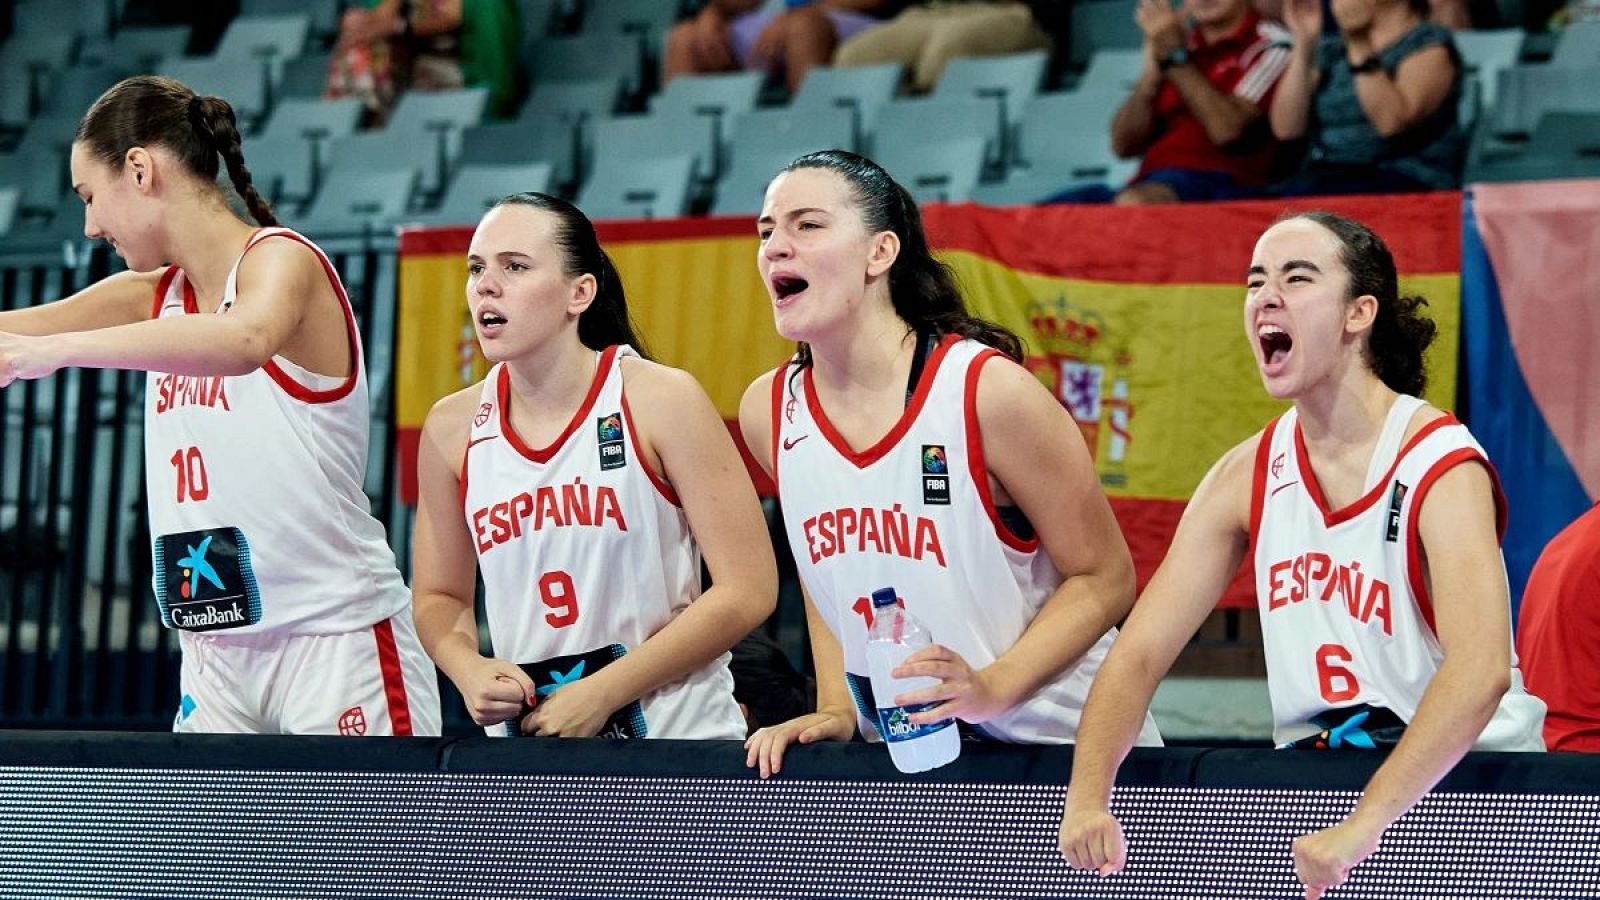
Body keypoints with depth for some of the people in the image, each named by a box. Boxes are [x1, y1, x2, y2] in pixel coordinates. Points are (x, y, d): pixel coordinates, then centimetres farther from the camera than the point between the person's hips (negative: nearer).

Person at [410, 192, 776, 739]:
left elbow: (747, 590, -8)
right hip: (524, 747, 3)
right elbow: (438, 596, 19)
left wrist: (601, 693, -13)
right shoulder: (453, 430, 6)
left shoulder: (661, 401, -6)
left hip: (677, 732, -3)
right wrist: (468, 669, -5)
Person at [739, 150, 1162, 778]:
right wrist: (837, 711, 7)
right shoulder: (768, 412, 2)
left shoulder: (989, 391, -13)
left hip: (1056, 747, -5)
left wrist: (991, 688, -19)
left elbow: (1105, 579, -8)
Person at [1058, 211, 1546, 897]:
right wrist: (1088, 797, -14)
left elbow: (1480, 671, -28)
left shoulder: (1440, 468, -14)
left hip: (1460, 784, -5)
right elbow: (1139, 654, 4)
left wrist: (1363, 825, -37)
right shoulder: (1247, 475, 4)